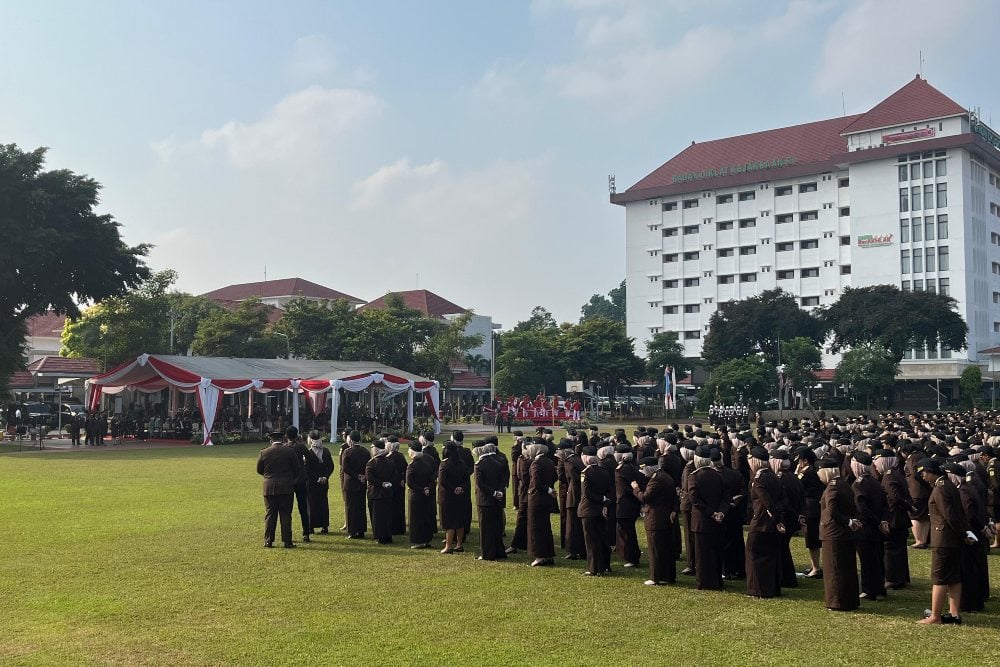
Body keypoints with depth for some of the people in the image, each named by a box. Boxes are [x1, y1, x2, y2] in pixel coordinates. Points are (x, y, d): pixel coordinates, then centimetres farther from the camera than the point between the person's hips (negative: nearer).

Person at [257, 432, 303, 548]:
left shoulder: (264, 452, 0)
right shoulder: (289, 452, -3)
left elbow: (259, 470, 10)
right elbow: (298, 469, 1)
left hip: (269, 487, 1)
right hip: (286, 487, -1)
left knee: (270, 514, 7)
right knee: (285, 514, 3)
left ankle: (268, 541, 8)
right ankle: (287, 541, 3)